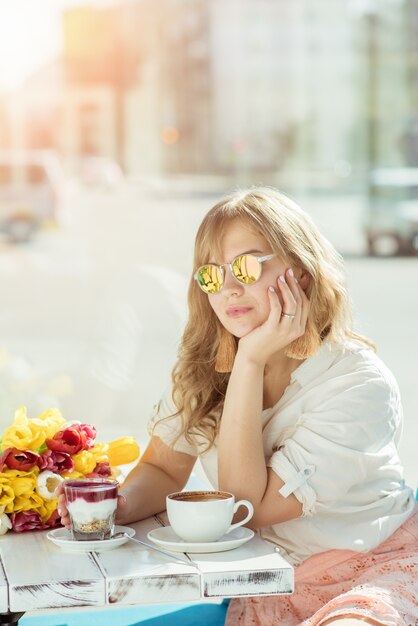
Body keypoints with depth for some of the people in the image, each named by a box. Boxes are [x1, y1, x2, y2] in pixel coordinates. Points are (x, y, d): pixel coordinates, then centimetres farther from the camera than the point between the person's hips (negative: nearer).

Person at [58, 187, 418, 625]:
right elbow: (162, 469, 3)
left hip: (376, 568, -5)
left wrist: (251, 361, -24)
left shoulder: (360, 385, -20)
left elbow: (248, 506, -21)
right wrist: (119, 506, -21)